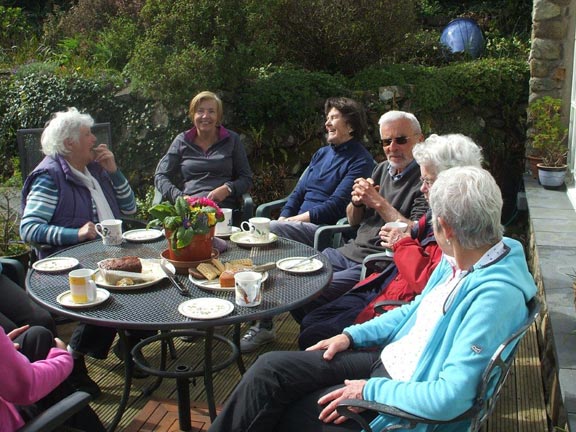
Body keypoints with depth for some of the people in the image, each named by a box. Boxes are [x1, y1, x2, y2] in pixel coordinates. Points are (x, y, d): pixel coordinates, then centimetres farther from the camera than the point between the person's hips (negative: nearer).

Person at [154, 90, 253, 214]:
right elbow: (160, 176, 10)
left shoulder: (232, 140, 14)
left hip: (224, 207, -1)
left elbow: (246, 179, 11)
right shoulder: (181, 141, 15)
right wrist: (179, 197, -9)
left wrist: (227, 189, -10)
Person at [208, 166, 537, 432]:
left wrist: (371, 390, -20)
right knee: (270, 368, -2)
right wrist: (352, 336, 10)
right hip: (385, 357, 8)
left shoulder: (496, 294, -29)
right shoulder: (456, 261, 0)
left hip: (407, 396, -8)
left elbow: (450, 397, -30)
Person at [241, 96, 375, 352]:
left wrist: (292, 221, -15)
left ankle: (264, 325, -22)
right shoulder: (321, 154, 23)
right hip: (296, 222, 8)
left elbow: (335, 206, -13)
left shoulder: (360, 161, -3)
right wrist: (283, 217, 1)